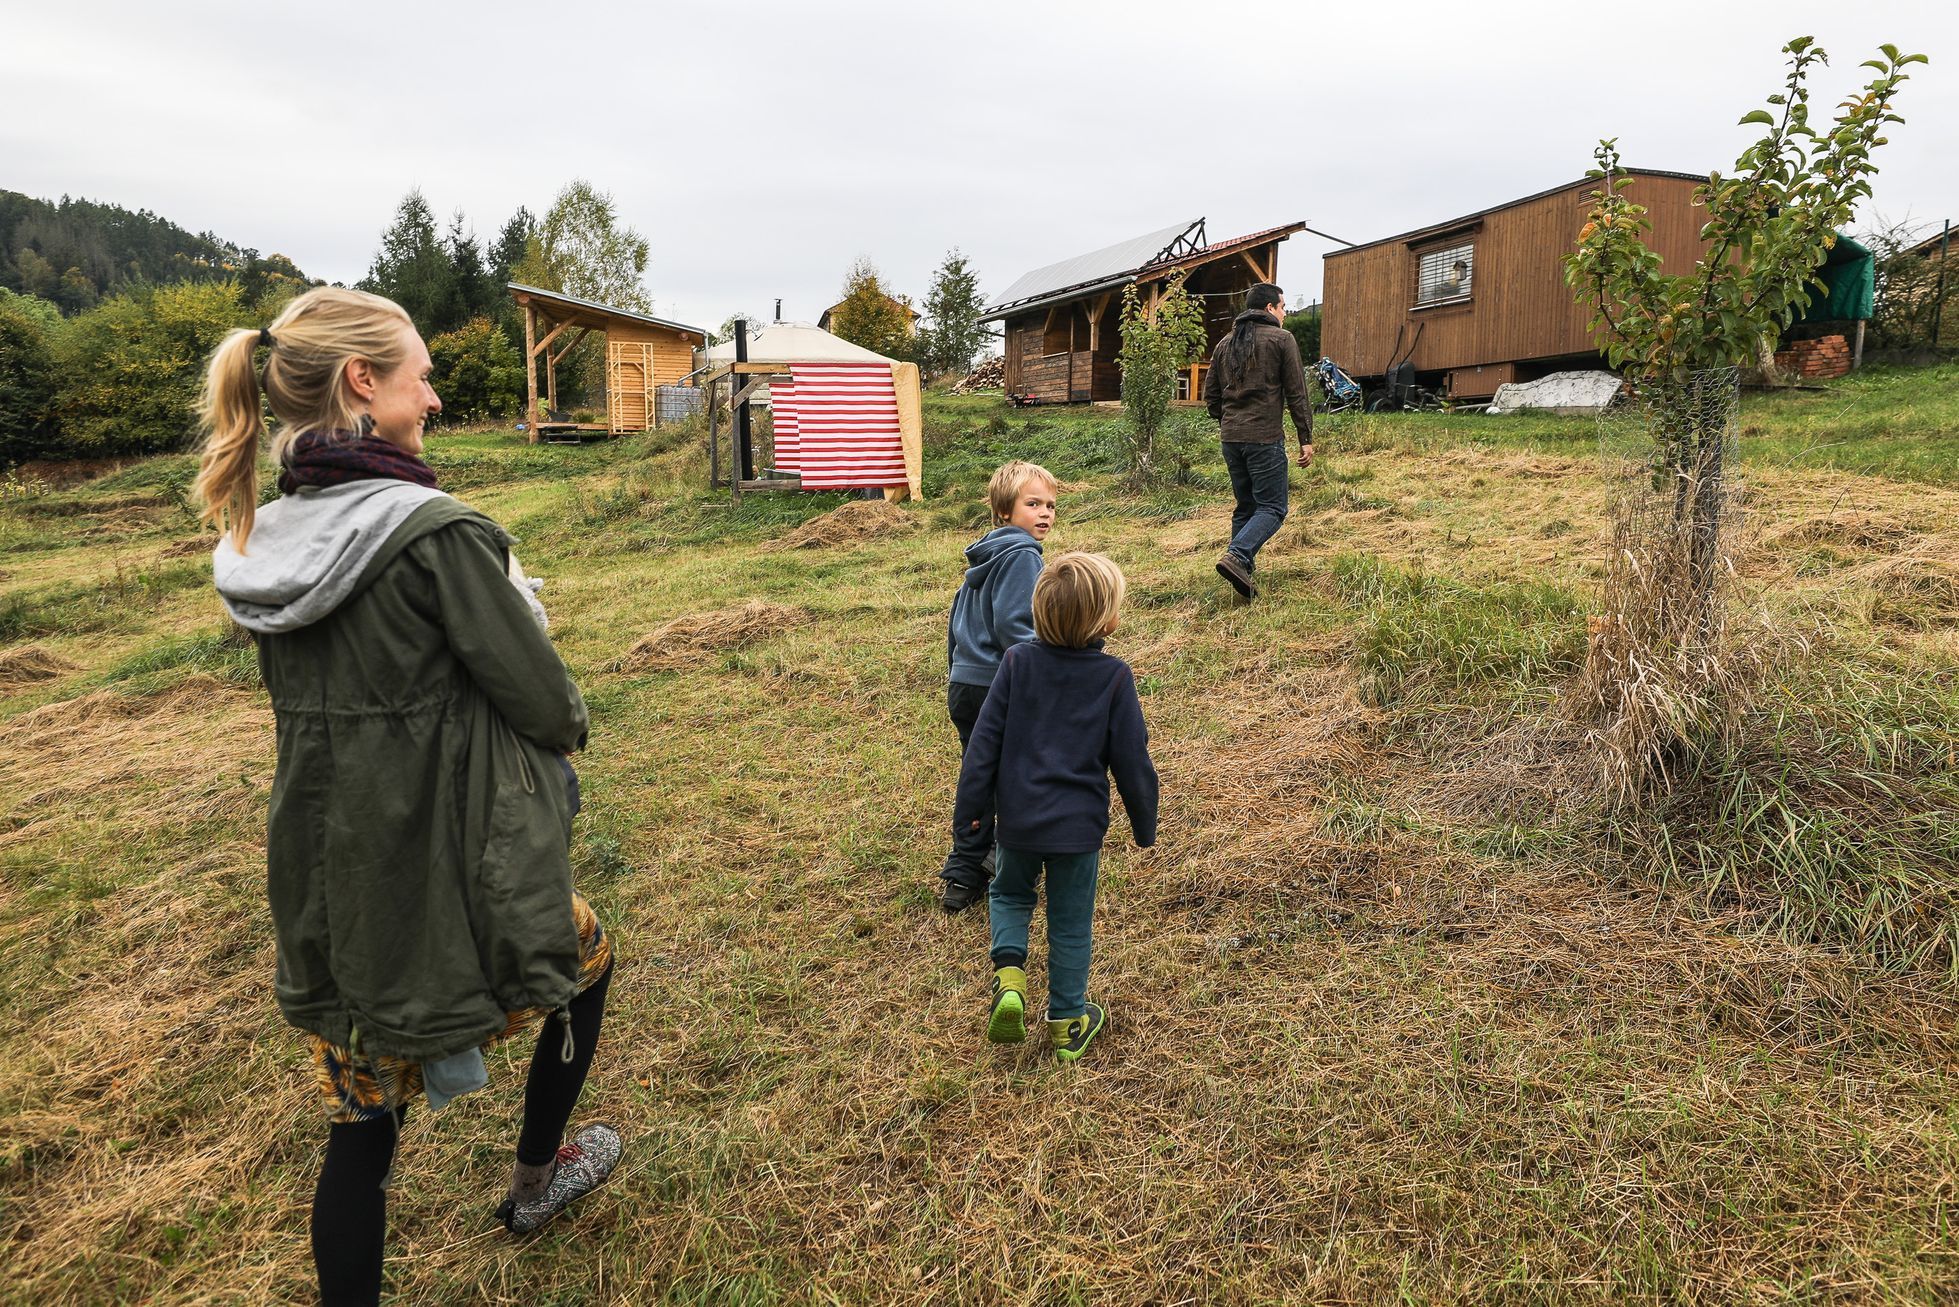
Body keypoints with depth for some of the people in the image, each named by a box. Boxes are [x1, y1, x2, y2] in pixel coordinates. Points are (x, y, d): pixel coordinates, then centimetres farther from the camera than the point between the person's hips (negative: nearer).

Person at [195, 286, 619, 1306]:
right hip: (451, 874, -6)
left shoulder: (260, 539, 1)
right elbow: (546, 706, -17)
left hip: (323, 891, 6)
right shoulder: (436, 532, -22)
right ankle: (535, 1181, 44)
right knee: (584, 957, 25)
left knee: (360, 1116, 19)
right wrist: (570, 716, 5)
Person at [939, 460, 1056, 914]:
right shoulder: (1022, 556, -13)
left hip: (964, 688, 9)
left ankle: (963, 877, 21)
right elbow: (1013, 626, -22)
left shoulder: (983, 558, 16)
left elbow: (957, 622, 21)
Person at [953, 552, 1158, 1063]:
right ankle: (1067, 1022, 28)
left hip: (1018, 818, 1)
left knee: (1010, 894, 26)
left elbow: (985, 740, -5)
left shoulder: (1017, 661, -7)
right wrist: (1144, 824, 8)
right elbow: (1131, 758, -6)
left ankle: (1009, 974, 4)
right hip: (1079, 824, -1)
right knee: (1071, 925, 15)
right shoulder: (1114, 676, -11)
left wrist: (969, 807, 4)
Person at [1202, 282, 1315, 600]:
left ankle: (1243, 569, 14)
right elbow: (1296, 393, -5)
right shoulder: (1281, 339, -2)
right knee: (1272, 508, -3)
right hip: (1265, 438, -6)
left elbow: (1211, 395, 15)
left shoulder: (1225, 344, 14)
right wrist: (1306, 439, -1)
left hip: (1230, 439, 6)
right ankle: (1237, 556, -24)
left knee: (1245, 506, 15)